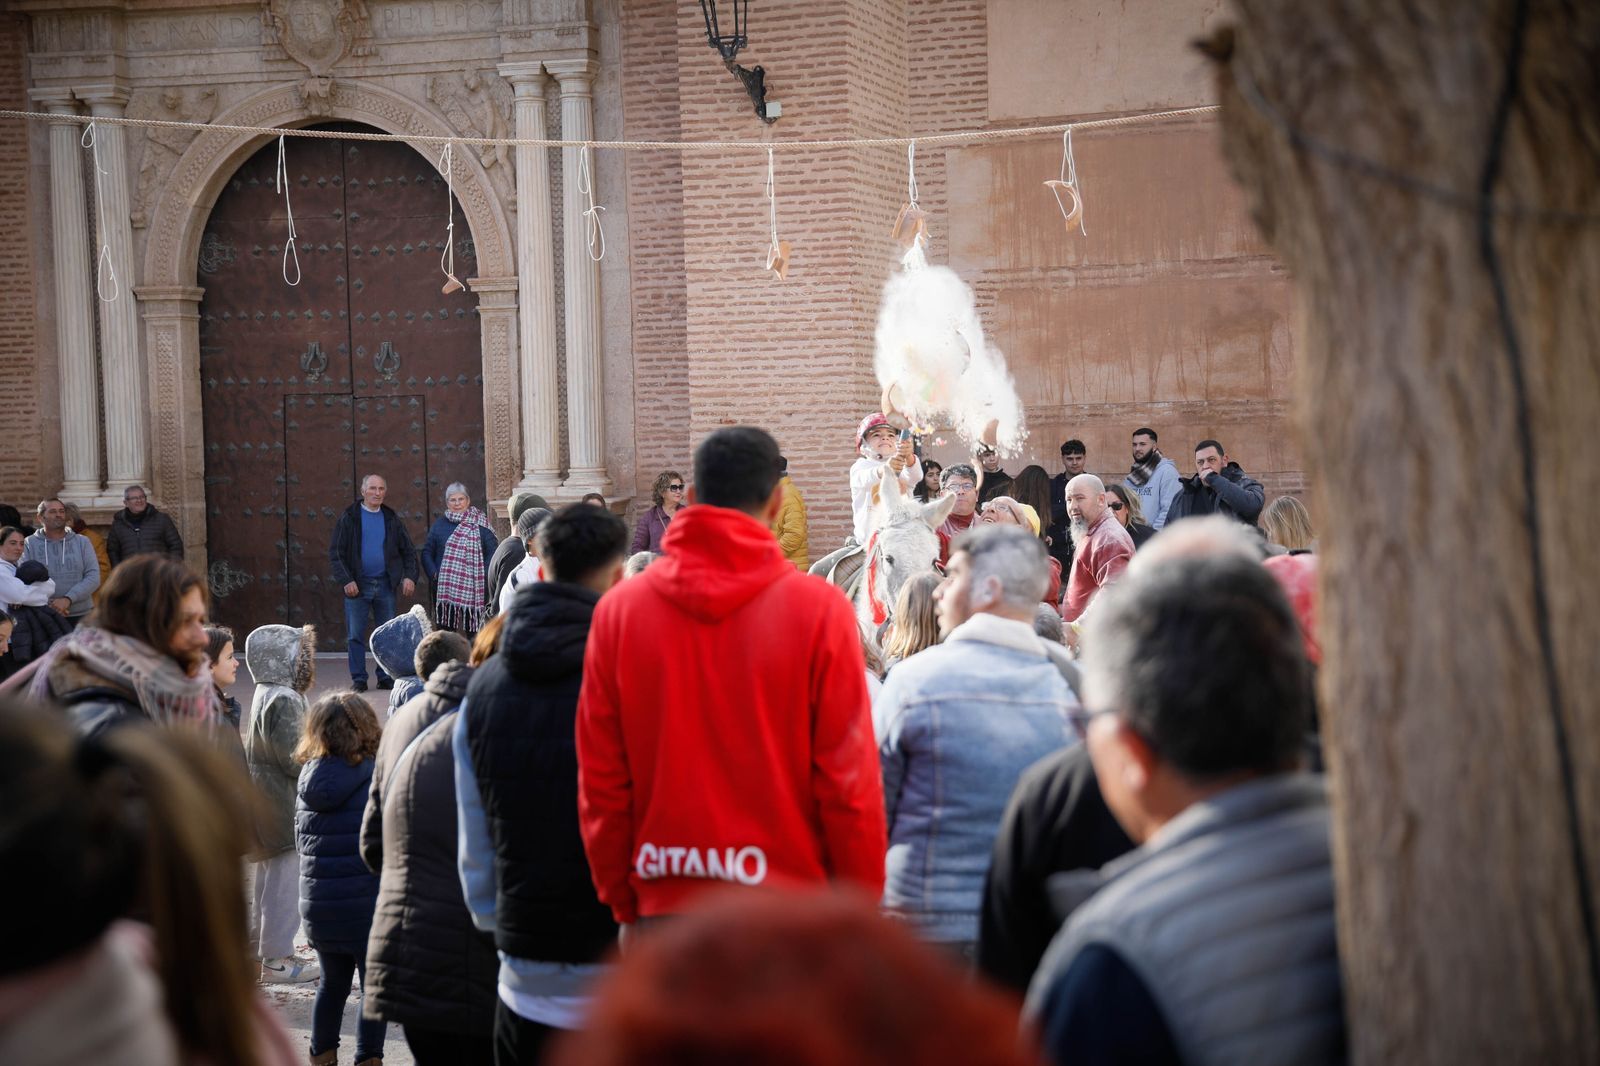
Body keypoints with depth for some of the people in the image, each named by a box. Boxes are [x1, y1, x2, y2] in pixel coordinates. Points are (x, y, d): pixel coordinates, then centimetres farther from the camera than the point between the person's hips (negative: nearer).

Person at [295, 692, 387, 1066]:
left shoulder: (308, 781, -1)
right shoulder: (376, 780, -16)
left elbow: (300, 843, 10)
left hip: (316, 905, 5)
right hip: (366, 905, -5)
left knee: (333, 982, 21)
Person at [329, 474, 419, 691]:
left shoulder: (391, 519, 9)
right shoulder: (349, 518, 0)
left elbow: (408, 551, 12)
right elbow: (335, 553, -3)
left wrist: (410, 576, -3)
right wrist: (346, 580, -13)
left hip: (385, 584, 3)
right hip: (357, 585, -3)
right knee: (355, 635, -1)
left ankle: (386, 677, 13)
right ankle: (358, 678, 5)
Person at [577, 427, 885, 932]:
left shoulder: (617, 610, 2)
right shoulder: (819, 608, -6)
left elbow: (600, 782, 5)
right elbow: (848, 781, -5)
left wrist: (622, 901, 15)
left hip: (664, 909, 3)